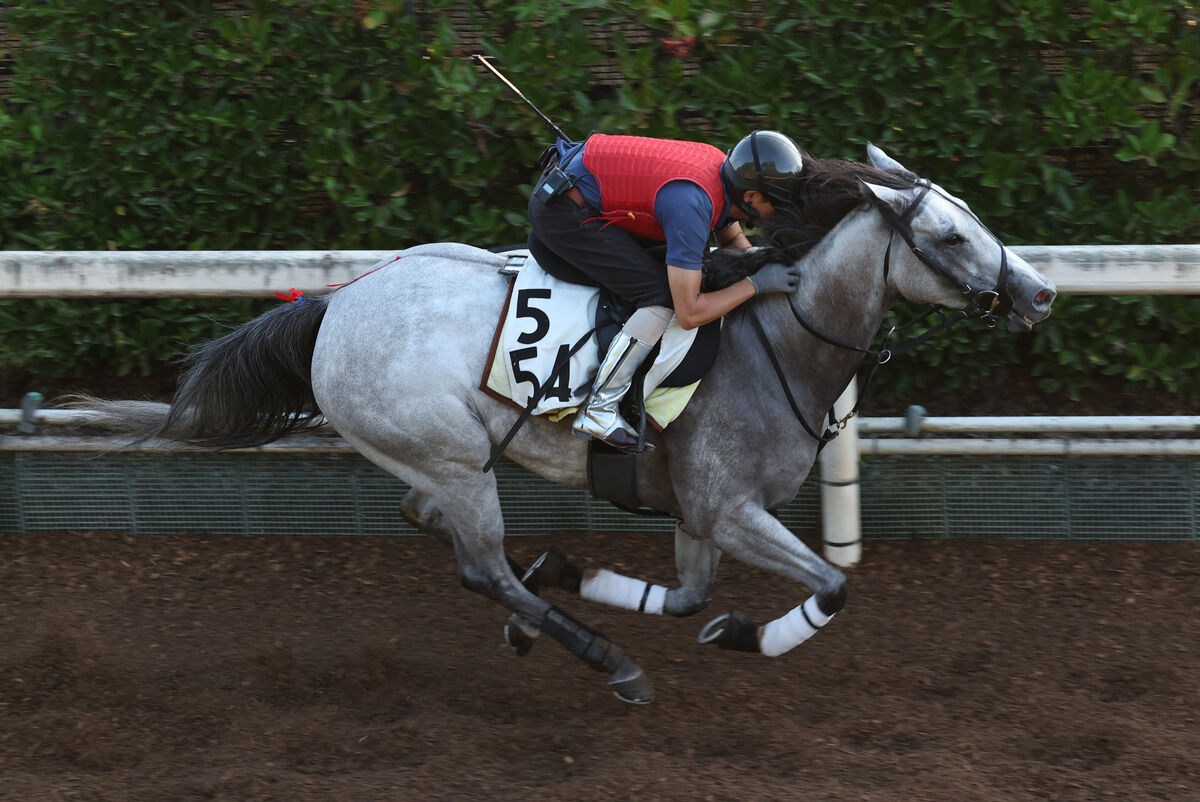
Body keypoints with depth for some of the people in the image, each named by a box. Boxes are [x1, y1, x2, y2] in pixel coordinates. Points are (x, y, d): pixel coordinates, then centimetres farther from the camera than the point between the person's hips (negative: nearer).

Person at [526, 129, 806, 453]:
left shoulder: (724, 167, 0)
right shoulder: (691, 205, -28)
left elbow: (732, 239, 23)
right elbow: (689, 313, -26)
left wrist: (759, 261, 3)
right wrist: (756, 283, -18)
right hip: (562, 212, -10)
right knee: (663, 296, -16)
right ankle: (597, 411, -14)